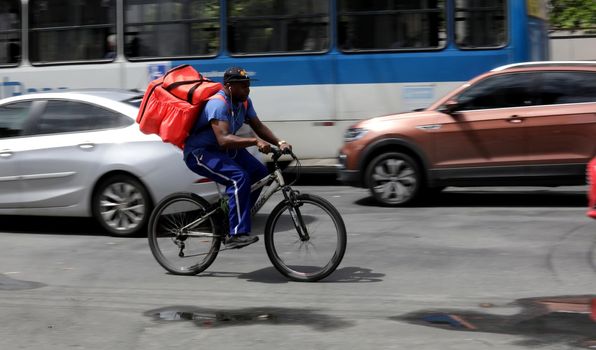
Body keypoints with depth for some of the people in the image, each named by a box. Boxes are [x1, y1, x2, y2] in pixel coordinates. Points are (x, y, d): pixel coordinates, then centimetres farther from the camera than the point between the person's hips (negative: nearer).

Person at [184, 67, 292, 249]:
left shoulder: (244, 102, 0)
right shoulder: (218, 104, -27)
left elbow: (258, 126, 2)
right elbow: (223, 139, -38)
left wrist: (279, 142, -15)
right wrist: (255, 141, -48)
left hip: (222, 149, 9)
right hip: (199, 152, -9)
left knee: (260, 172, -4)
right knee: (239, 177, -28)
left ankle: (228, 217, 8)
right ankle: (236, 234, -28)